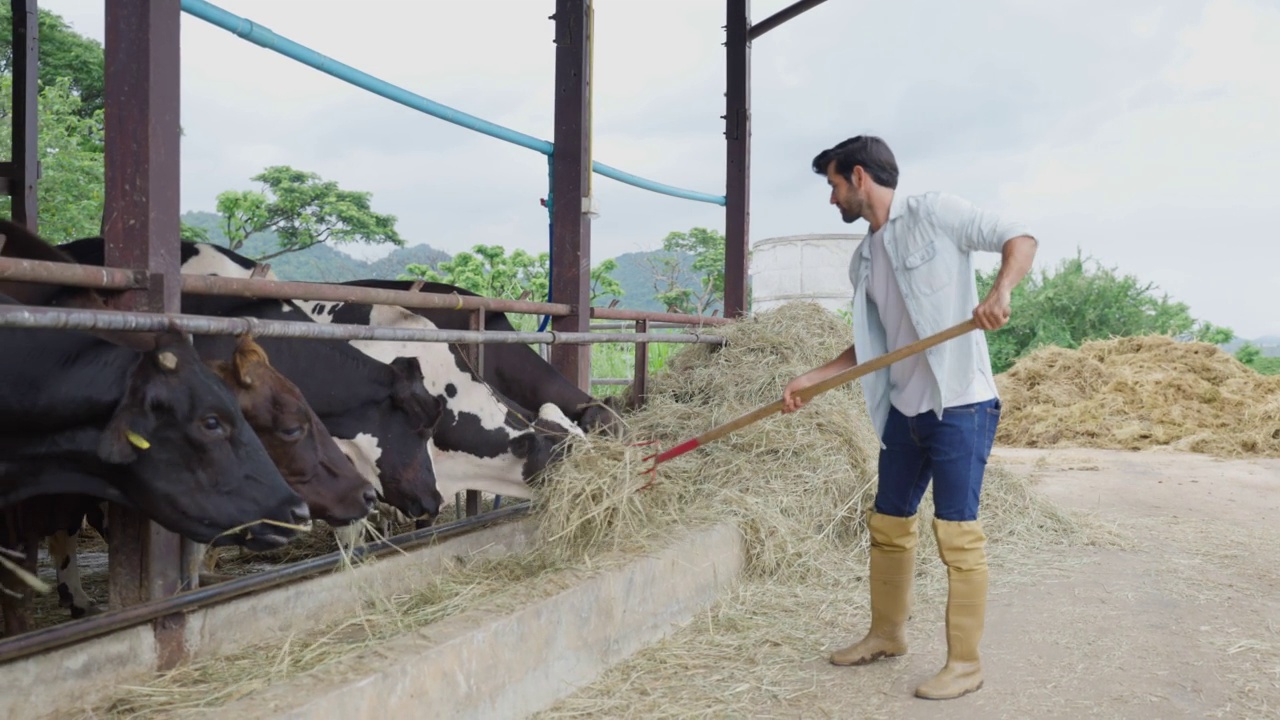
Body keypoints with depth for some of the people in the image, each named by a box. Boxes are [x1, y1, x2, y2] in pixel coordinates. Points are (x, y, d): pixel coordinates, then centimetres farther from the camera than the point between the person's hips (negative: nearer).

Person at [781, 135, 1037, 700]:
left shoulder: (935, 214, -5)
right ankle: (886, 633, 32)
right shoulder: (863, 260, 15)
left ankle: (964, 662, 7)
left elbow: (1020, 239, -8)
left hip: (960, 405, -8)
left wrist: (1000, 291, -27)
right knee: (887, 525, 15)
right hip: (904, 410, 8)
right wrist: (812, 379, 11)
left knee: (957, 532, -4)